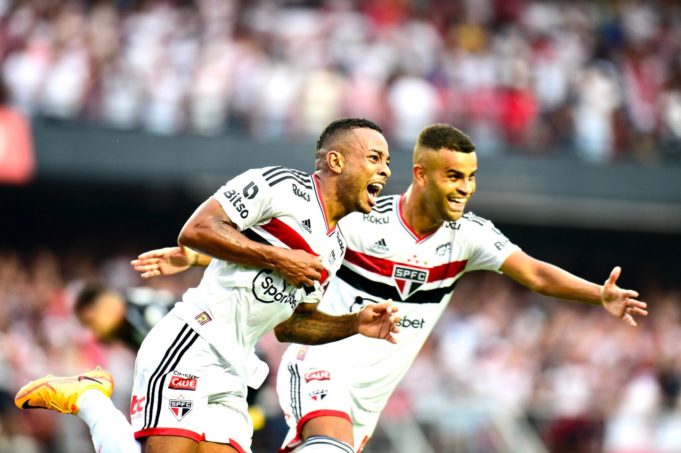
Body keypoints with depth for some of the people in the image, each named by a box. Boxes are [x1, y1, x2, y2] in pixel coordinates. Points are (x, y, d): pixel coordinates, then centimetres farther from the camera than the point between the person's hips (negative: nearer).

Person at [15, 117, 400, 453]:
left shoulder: (335, 247, 20)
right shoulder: (280, 186, -6)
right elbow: (195, 231, -13)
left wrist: (355, 325, 13)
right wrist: (276, 259, -13)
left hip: (230, 378, 9)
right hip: (190, 348, -9)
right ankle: (87, 398, 1)